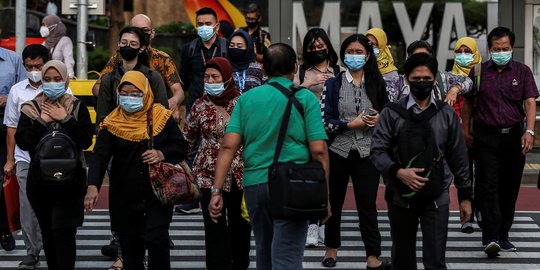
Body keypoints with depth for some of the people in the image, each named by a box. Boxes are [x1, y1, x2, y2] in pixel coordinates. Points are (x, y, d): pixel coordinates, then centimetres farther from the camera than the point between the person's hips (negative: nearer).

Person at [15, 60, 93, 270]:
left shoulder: (77, 108, 1)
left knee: (63, 233, -11)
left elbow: (86, 140, -9)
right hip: (39, 179, 3)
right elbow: (22, 141, -5)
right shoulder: (31, 109, 5)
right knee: (47, 233, 10)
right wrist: (42, 122, -13)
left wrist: (65, 120, -14)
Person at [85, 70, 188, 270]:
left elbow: (181, 147, 4)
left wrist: (162, 154, -17)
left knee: (157, 239, -12)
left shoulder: (162, 117, -1)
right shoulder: (112, 123, -2)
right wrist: (93, 186, -27)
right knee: (130, 246, 9)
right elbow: (100, 156, -12)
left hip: (157, 195, -1)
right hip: (124, 197, 2)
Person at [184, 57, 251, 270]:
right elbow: (188, 139, 10)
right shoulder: (200, 106, -1)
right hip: (210, 174, -1)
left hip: (240, 173, 1)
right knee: (215, 226, -6)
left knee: (240, 224, 12)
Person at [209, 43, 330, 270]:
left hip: (254, 184, 4)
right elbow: (318, 150, -7)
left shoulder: (246, 99, 9)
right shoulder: (305, 98, 0)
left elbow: (228, 146, 0)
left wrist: (216, 190, -1)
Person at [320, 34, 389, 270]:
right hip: (338, 151, 0)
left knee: (367, 204, -4)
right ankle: (331, 248, 28)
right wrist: (351, 124, -16)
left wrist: (380, 119, -6)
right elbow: (325, 120, -5)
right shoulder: (333, 84, 1)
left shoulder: (376, 83, 7)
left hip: (366, 153, 0)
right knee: (334, 203, 12)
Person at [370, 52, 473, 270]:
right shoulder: (392, 113, -1)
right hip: (401, 195, 0)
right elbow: (377, 151, -3)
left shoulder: (447, 114, 5)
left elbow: (458, 157, 9)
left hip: (436, 197, 0)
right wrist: (398, 172, -20)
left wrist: (465, 195, 9)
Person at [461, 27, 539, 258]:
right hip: (486, 137, -1)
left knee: (510, 188, 6)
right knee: (488, 187, -10)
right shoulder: (478, 71, 6)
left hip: (514, 136, 1)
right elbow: (468, 102, 13)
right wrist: (466, 131, 10)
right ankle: (490, 238, -16)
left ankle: (502, 236, 17)